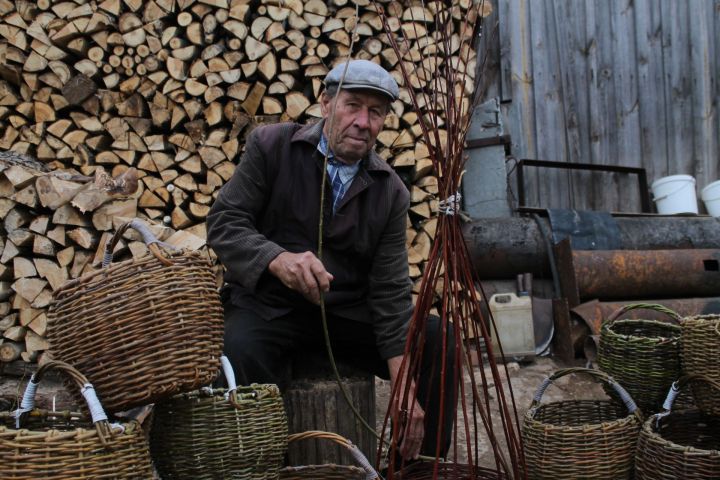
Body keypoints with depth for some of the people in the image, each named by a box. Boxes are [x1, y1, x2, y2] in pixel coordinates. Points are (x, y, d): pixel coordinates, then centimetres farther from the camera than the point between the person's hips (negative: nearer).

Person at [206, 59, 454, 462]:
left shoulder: (391, 191, 0)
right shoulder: (270, 146, -4)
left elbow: (391, 290, -5)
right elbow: (224, 221, -9)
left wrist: (406, 389, -17)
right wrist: (278, 259, -33)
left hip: (350, 312, 3)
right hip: (269, 304, -3)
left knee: (441, 343, -14)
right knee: (239, 350, -35)